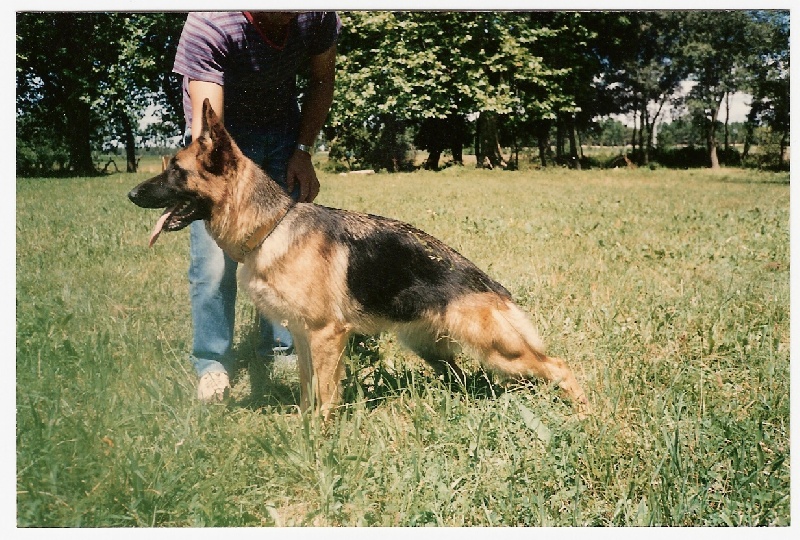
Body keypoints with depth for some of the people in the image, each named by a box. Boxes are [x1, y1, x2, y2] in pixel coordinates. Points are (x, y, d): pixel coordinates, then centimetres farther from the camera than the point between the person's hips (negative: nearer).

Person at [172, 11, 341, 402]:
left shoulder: (317, 15, -21)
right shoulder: (207, 26, -34)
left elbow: (321, 79, -1)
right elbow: (206, 124, -41)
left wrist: (303, 151, -8)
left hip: (285, 128, 4)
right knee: (214, 256, -11)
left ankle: (280, 348, 13)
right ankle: (212, 363, 3)